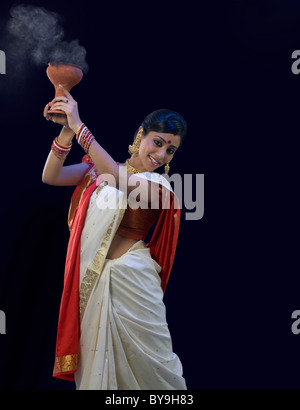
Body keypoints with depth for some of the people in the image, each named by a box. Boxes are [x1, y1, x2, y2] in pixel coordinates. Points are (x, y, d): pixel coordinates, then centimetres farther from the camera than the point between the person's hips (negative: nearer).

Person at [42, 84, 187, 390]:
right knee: (95, 353, 13)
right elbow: (51, 177, -2)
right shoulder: (100, 167, 7)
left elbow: (121, 182, -25)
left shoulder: (156, 183, -6)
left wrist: (79, 127, -26)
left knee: (143, 357, 6)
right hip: (91, 278, 4)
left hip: (130, 279, -3)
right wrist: (67, 130, -17)